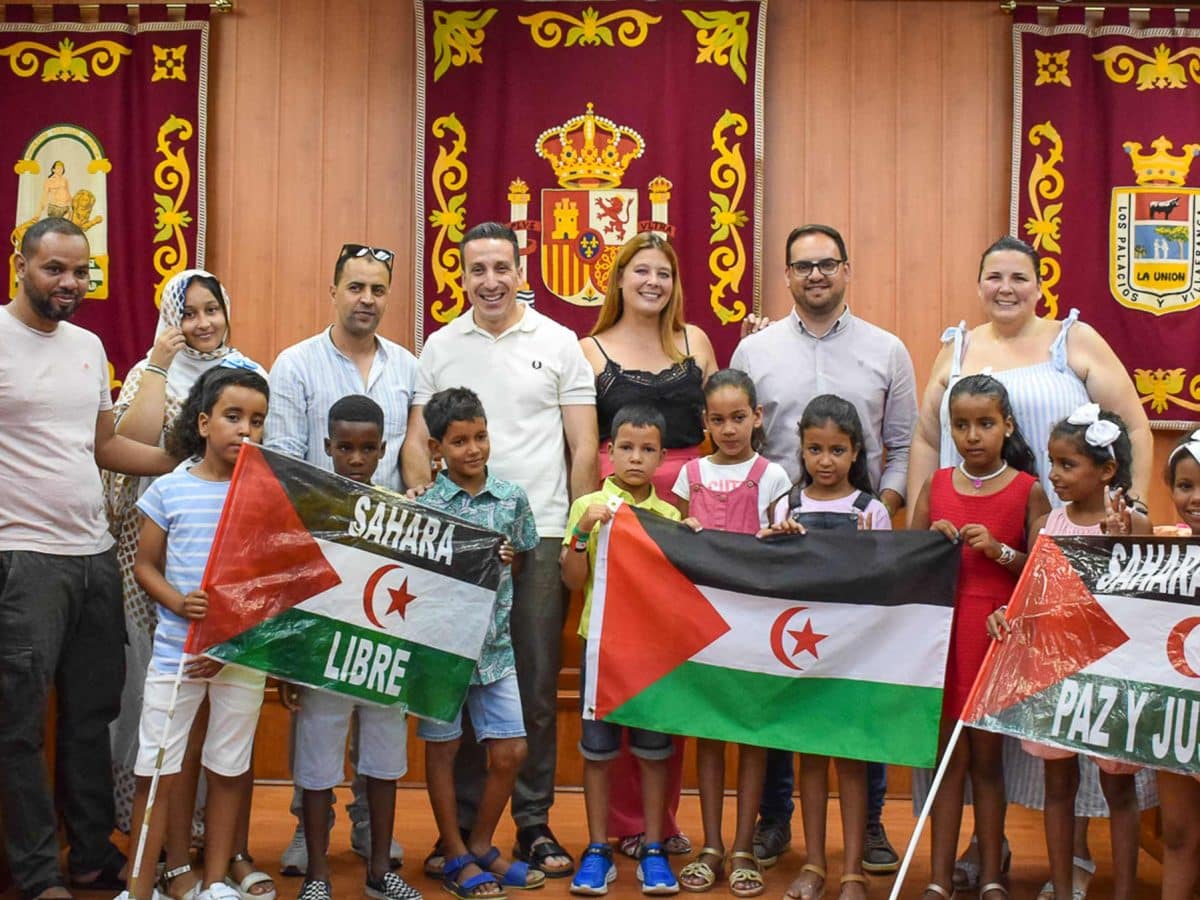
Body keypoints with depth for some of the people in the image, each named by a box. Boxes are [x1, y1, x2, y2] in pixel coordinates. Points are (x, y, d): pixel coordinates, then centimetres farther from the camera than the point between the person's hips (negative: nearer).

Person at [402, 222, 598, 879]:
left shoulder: (559, 344, 4)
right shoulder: (440, 347, 9)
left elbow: (583, 448, 3)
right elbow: (417, 443, 9)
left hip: (539, 535, -1)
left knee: (536, 684, 4)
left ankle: (533, 823, 16)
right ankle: (460, 824, 17)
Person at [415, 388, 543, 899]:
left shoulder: (512, 498, 1)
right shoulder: (424, 506, -7)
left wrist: (505, 560, -6)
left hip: (495, 642, 3)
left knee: (510, 750, 6)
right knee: (443, 749, 9)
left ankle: (481, 846, 27)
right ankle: (456, 857, 24)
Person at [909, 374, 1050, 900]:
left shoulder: (1027, 490, -1)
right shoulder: (936, 486, 5)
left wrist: (1000, 551, -19)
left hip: (997, 635, -2)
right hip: (942, 629, 2)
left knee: (987, 757, 7)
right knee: (948, 755, 6)